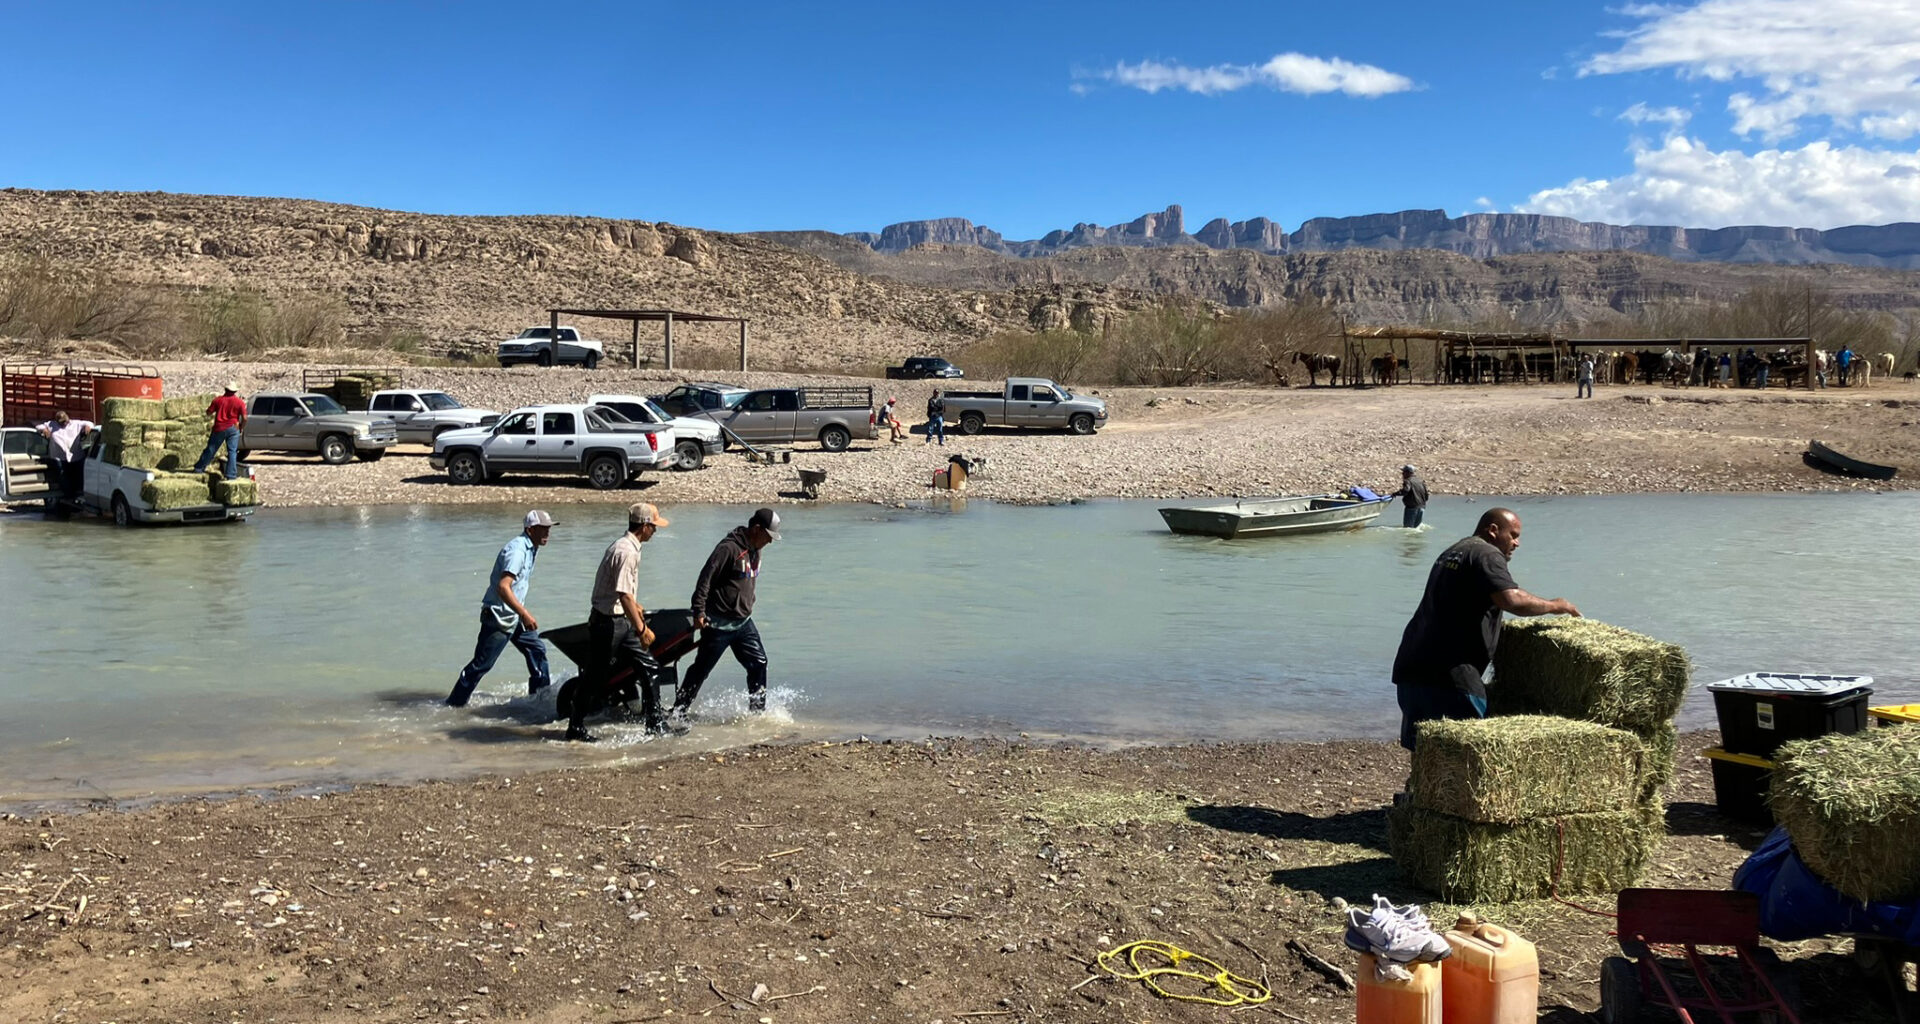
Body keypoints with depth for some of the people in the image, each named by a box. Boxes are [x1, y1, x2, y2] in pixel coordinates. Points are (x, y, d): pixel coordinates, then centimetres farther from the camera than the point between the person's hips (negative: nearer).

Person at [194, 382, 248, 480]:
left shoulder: (218, 400, 1)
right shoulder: (239, 402, -3)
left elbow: (208, 412, 4)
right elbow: (244, 418, -8)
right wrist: (240, 427, 10)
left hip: (219, 428, 2)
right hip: (233, 428, -1)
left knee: (211, 449, 13)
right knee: (232, 452, 1)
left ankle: (199, 468, 24)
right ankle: (231, 475, -4)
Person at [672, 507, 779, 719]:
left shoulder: (754, 551, 10)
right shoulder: (729, 548, -19)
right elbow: (705, 578, -21)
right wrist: (699, 612, -23)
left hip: (743, 623, 8)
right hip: (718, 624, -8)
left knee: (758, 663, 3)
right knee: (700, 670, 2)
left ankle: (758, 710, 14)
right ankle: (677, 713, 14)